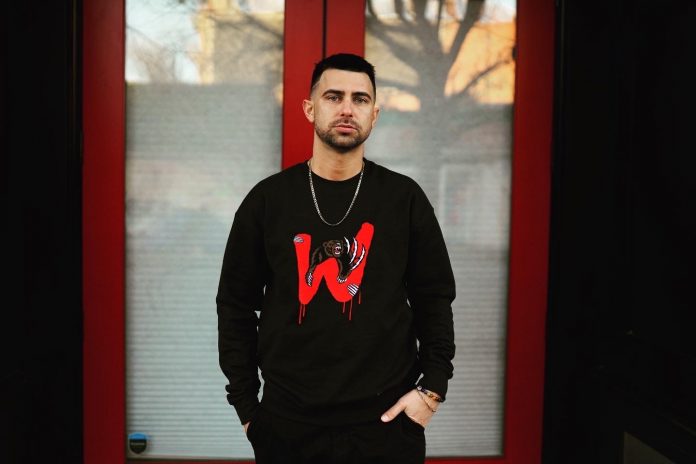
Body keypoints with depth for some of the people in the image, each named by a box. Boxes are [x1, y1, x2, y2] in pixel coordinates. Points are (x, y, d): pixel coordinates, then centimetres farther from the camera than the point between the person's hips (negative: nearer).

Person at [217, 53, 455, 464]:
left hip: (386, 422, 0)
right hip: (288, 423, 1)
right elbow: (236, 306, 4)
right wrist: (246, 404, 2)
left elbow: (435, 299, 4)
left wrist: (433, 387, -4)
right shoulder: (267, 199, 0)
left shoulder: (405, 198, 0)